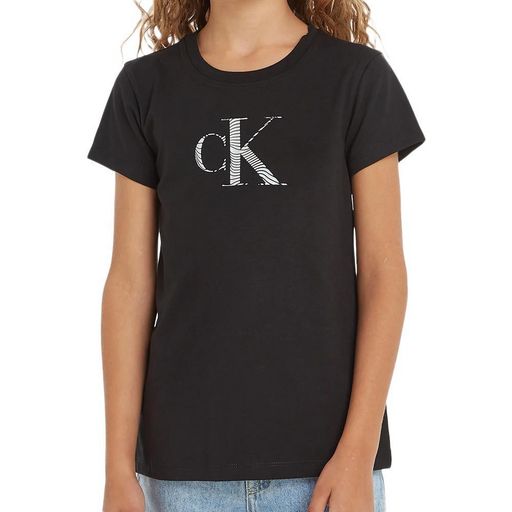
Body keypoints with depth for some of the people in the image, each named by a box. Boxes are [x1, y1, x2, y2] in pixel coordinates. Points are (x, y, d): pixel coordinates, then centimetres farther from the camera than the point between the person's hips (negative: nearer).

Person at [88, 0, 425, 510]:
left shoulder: (358, 75, -1)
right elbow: (130, 280, 1)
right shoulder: (147, 85, 3)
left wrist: (358, 453, -9)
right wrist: (119, 468, -2)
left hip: (322, 448, -1)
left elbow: (383, 271, -3)